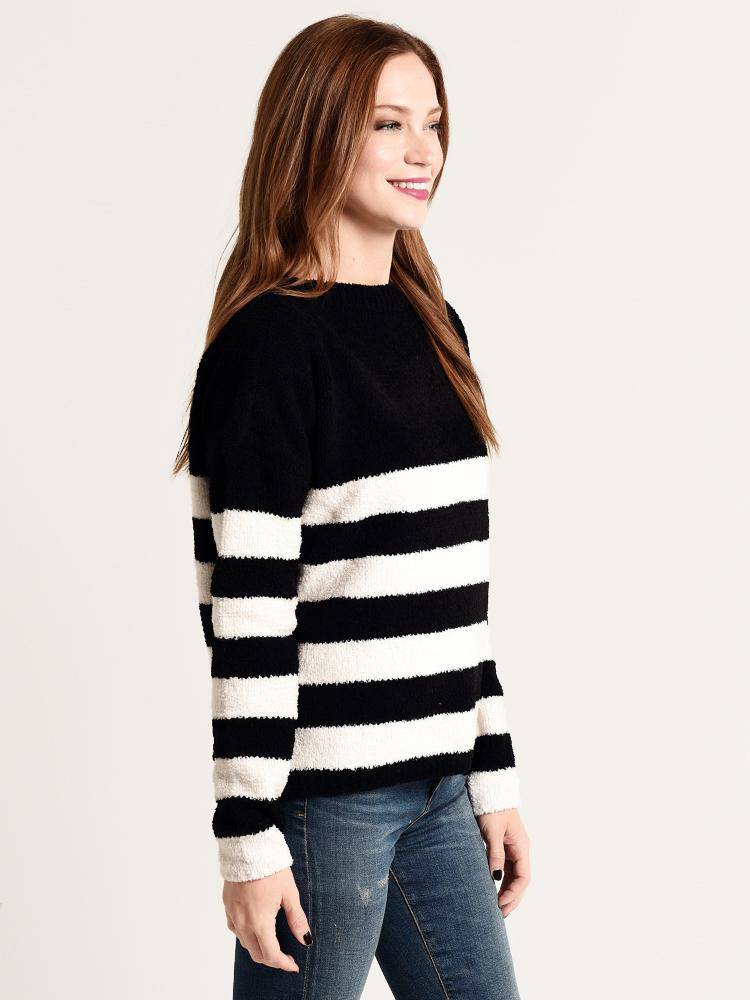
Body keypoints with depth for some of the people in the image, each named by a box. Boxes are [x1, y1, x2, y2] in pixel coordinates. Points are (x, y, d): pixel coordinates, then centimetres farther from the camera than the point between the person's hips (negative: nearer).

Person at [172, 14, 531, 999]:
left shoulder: (433, 325, 10)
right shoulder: (268, 344, -13)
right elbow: (246, 614, -15)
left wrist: (495, 774, 14)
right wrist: (250, 837, -15)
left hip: (437, 781, 7)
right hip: (322, 791, -7)